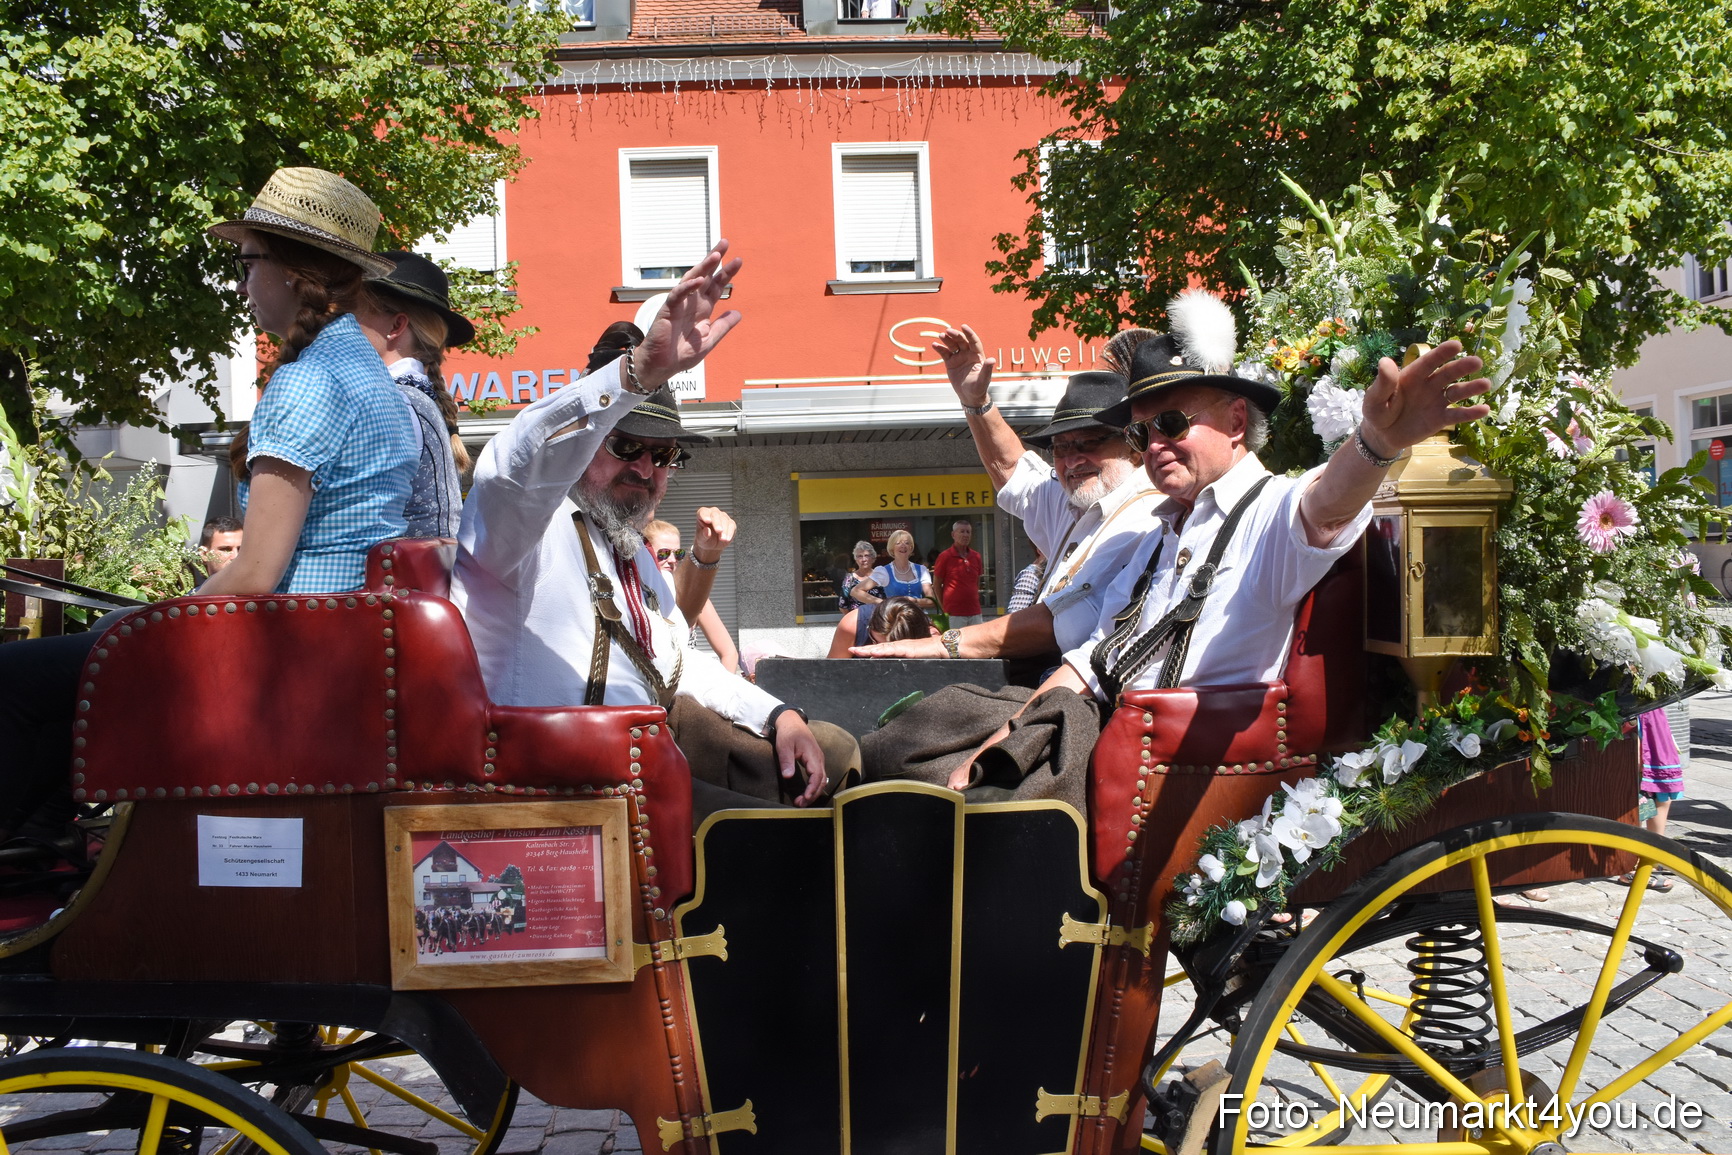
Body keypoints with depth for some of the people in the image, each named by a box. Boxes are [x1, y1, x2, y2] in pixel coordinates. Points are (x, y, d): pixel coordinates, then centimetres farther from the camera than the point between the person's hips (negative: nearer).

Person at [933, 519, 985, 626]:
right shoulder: (945, 557, -4)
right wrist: (944, 607, 0)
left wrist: (975, 598, 13)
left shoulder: (976, 556, 10)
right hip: (954, 614, -5)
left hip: (975, 612, 5)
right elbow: (937, 585, 0)